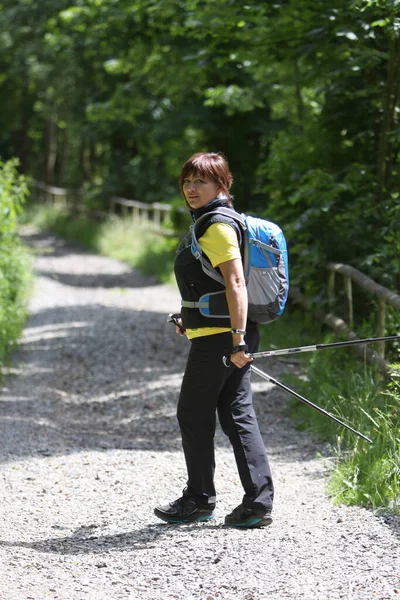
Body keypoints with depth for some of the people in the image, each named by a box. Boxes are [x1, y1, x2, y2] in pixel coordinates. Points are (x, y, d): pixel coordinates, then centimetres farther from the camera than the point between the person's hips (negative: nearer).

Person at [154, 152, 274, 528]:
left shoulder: (219, 226, -15)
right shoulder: (208, 223, 16)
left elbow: (236, 283, -23)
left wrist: (237, 338, -27)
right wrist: (190, 320, 34)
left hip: (218, 338, -10)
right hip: (228, 336, 10)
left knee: (194, 416, 3)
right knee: (237, 415, 7)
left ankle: (199, 499, 15)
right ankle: (258, 502, 5)